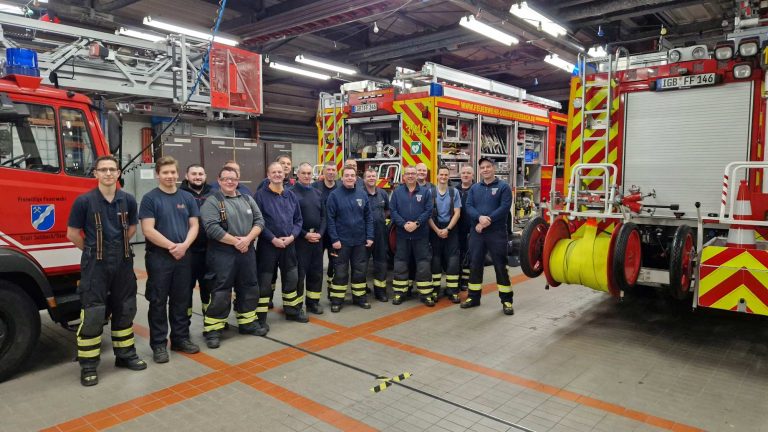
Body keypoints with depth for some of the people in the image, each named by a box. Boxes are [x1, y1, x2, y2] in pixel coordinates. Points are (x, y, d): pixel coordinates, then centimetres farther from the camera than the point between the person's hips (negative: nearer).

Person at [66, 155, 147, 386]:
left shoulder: (128, 200, 2)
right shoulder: (84, 201, -9)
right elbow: (72, 234, -2)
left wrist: (117, 246, 12)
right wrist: (94, 250, 6)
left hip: (123, 263, 4)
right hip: (95, 265, -4)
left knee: (124, 310, 13)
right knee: (93, 314, -2)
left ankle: (125, 354, 27)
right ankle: (88, 365, 10)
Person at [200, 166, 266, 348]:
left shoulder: (247, 199, 12)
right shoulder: (211, 201, -6)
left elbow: (259, 220, 6)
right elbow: (212, 228, -17)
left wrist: (248, 239, -11)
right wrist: (236, 241, -17)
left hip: (247, 252, 6)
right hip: (222, 254, -5)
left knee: (249, 289, 13)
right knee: (220, 293, -2)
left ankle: (248, 323, 28)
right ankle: (212, 330, 9)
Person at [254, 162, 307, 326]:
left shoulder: (291, 195, 9)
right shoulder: (260, 195, -6)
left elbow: (298, 219, 10)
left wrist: (292, 236, -7)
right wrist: (273, 239, -16)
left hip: (289, 244, 5)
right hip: (268, 245, -5)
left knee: (291, 278, 15)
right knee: (264, 281, 1)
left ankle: (293, 311, 31)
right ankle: (261, 317, 10)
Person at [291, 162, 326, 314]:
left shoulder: (318, 193, 14)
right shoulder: (291, 193, -4)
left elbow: (323, 216, 13)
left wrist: (320, 233, -3)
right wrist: (305, 234, -14)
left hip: (317, 237, 6)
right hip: (300, 238, -6)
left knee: (316, 271, 10)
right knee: (299, 272, -2)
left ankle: (313, 301, 21)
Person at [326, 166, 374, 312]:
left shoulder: (362, 194, 5)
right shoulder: (334, 195, -6)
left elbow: (368, 217, 6)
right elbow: (330, 219, -8)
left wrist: (370, 236, -1)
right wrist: (334, 239, -13)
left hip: (360, 241, 4)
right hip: (342, 241, -3)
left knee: (360, 270, 12)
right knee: (340, 271, 4)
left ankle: (359, 297, 25)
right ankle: (337, 300, 15)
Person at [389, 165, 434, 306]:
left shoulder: (425, 191, 4)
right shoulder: (397, 192, 6)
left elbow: (428, 210, -3)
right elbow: (392, 210, -1)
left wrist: (417, 223, -15)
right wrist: (404, 224, -13)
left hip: (421, 234, -1)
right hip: (402, 234, 1)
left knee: (423, 264, 1)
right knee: (400, 264, 6)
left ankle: (426, 293, 9)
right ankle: (399, 292, 16)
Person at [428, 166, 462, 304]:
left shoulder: (454, 192, 3)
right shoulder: (430, 192, 1)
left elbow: (457, 213, -2)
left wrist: (447, 229, -12)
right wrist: (437, 230, -11)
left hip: (451, 229, 1)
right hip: (435, 230, 0)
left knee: (452, 260, -3)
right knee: (435, 259, 3)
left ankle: (452, 290, 1)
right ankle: (435, 290, 9)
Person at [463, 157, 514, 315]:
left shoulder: (503, 187, 0)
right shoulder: (474, 188, 12)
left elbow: (504, 207, -11)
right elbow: (468, 207, 2)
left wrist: (487, 221, -18)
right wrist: (480, 217, -18)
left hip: (497, 232, -4)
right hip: (476, 232, 4)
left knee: (500, 266, -1)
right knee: (475, 264, 9)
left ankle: (506, 300, 8)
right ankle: (473, 297, 21)